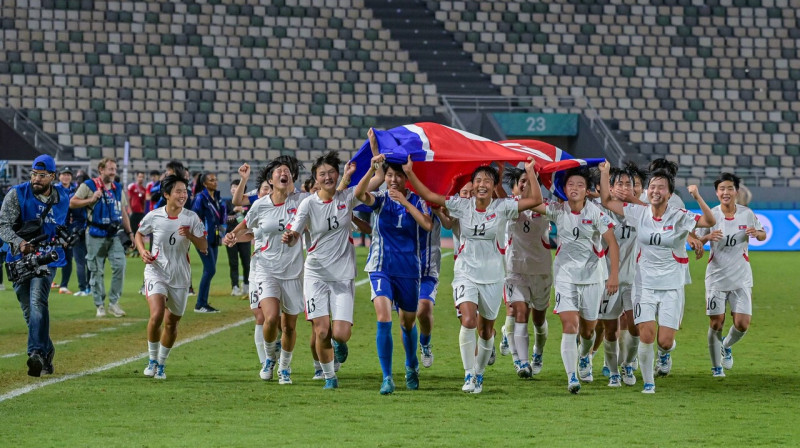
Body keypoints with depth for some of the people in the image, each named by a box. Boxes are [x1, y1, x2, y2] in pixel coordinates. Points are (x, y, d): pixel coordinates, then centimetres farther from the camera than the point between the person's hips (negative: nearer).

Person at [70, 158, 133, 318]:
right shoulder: (89, 186, -2)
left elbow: (123, 212, 19)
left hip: (114, 235, 4)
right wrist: (91, 200, -18)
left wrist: (129, 232, 14)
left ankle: (114, 302, -1)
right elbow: (72, 203, -6)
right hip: (96, 235, -4)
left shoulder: (117, 188, 14)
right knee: (97, 271, 2)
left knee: (120, 265, -11)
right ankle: (100, 305, 11)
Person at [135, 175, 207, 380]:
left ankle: (161, 364, 30)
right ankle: (152, 359, 0)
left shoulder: (191, 218, -4)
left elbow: (204, 247, -4)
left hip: (180, 277, 2)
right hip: (156, 272, -2)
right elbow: (139, 234, 14)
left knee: (171, 323, 10)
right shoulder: (154, 216, -6)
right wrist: (142, 251, -5)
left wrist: (190, 235, -23)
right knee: (156, 315, -21)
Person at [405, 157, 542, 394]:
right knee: (468, 321, -22)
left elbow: (535, 199, -9)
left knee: (486, 330, 10)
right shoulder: (461, 205, -1)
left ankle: (479, 373, 31)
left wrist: (530, 172, -14)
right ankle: (469, 374, -11)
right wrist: (409, 173, -7)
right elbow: (428, 195, 1)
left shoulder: (502, 207, -3)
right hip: (465, 274, -1)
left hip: (492, 276, 1)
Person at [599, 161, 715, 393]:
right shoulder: (639, 213, 1)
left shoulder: (679, 217, -7)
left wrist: (698, 198, -35)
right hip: (645, 285, 2)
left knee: (665, 340, -6)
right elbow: (607, 201, 7)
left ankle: (665, 353, 32)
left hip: (672, 287, -2)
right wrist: (605, 173, -4)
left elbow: (710, 221, -20)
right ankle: (648, 382, 9)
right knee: (646, 335, -10)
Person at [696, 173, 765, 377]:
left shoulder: (747, 214, -3)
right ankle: (716, 366, 18)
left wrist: (757, 233, -14)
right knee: (716, 323, -1)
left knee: (742, 324, -6)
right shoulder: (711, 215, -7)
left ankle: (727, 346, 27)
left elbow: (762, 235, 11)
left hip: (741, 278, 1)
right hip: (716, 277, -1)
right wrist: (708, 237, -27)